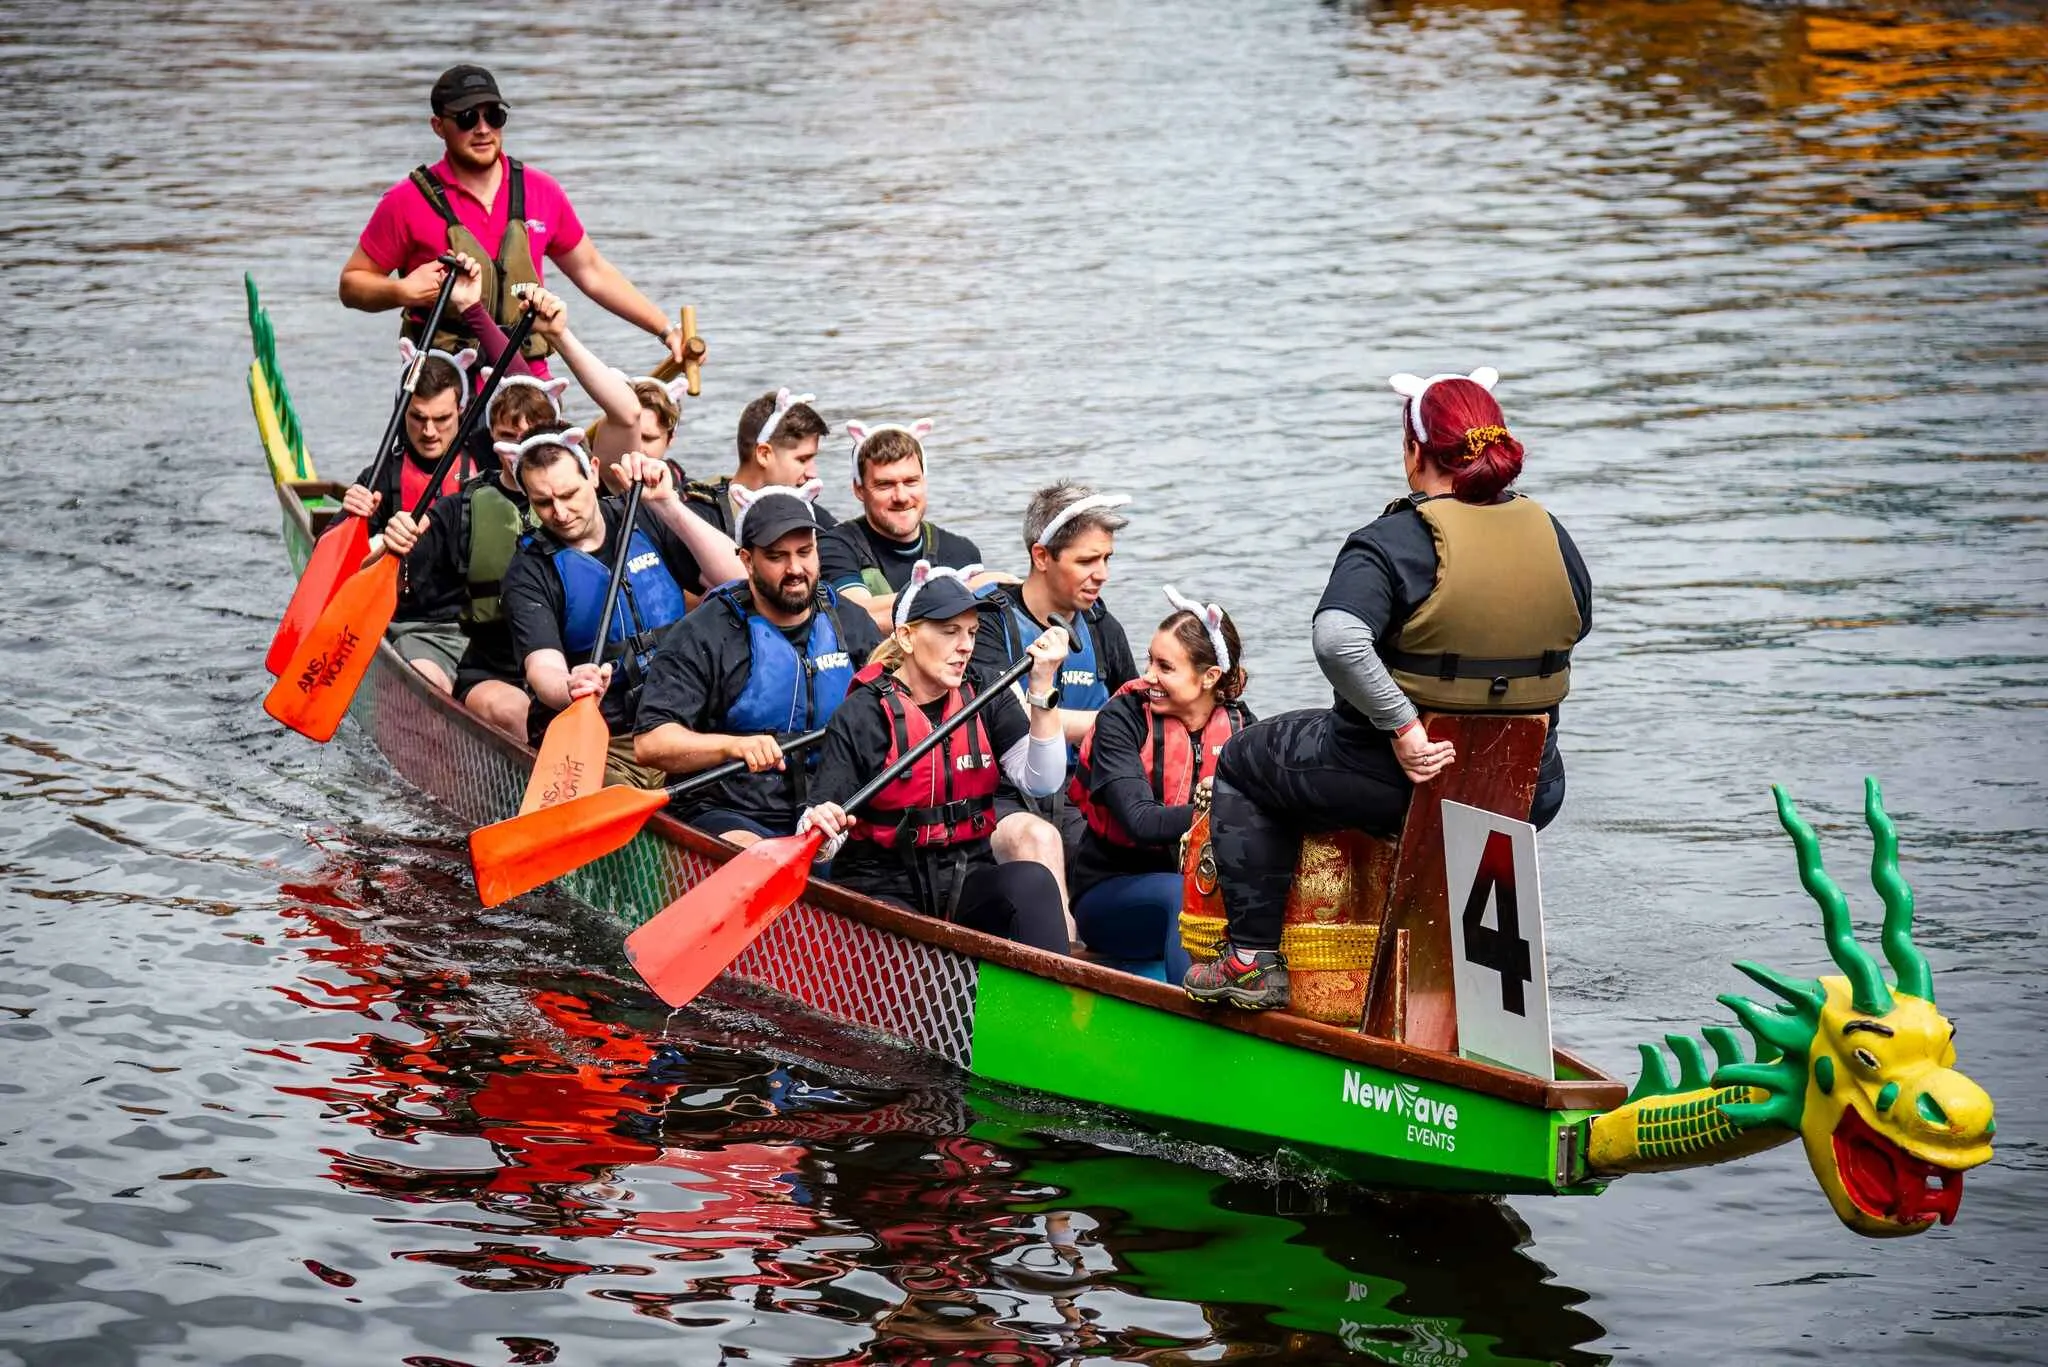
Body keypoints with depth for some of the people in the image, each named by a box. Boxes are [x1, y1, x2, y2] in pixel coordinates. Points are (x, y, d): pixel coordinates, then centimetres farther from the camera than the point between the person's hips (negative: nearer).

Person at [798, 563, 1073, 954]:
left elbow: (1041, 782, -7)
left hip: (966, 879, 4)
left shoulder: (987, 699, 6)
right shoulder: (863, 714, -6)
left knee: (1032, 881, -28)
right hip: (882, 887, -4)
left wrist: (1041, 688, -15)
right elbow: (820, 842, -10)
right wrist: (816, 826, -36)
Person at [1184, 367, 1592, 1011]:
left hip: (1398, 775, -5)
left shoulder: (1392, 542, -17)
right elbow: (1577, 623, 19)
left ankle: (1253, 957, 16)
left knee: (1242, 763, 21)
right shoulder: (1552, 536, 1)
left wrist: (1402, 725, -26)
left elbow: (1337, 638, -33)